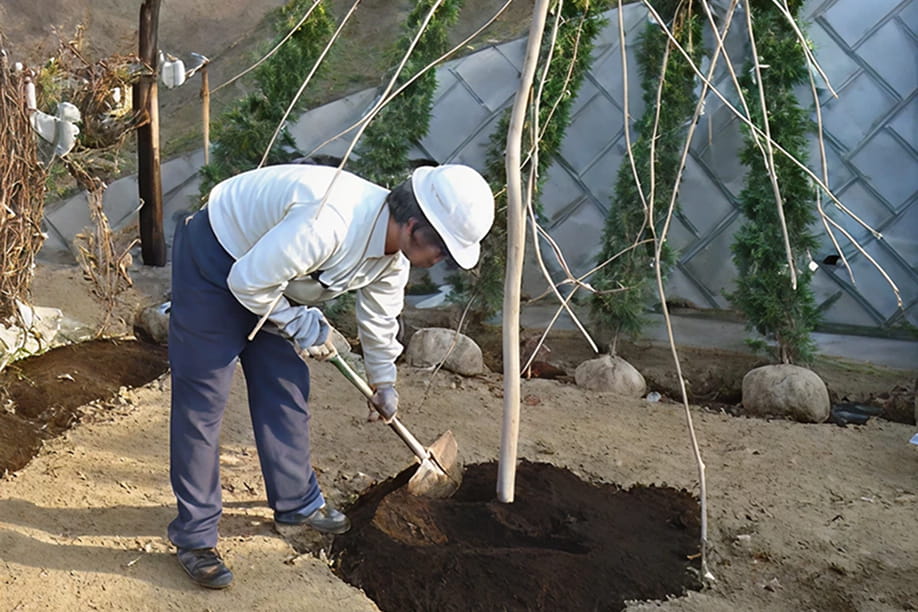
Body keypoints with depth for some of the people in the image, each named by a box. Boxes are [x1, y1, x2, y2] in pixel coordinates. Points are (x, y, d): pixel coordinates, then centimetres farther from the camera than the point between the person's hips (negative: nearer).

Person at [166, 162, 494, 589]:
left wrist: (383, 383, 22)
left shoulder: (394, 256, -10)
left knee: (287, 391, 11)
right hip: (215, 262, -8)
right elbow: (248, 281, -31)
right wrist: (296, 322, -15)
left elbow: (379, 318, 9)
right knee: (201, 403, -5)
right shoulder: (328, 224, -40)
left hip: (273, 284, 8)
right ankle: (193, 536, 7)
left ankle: (296, 502, 29)